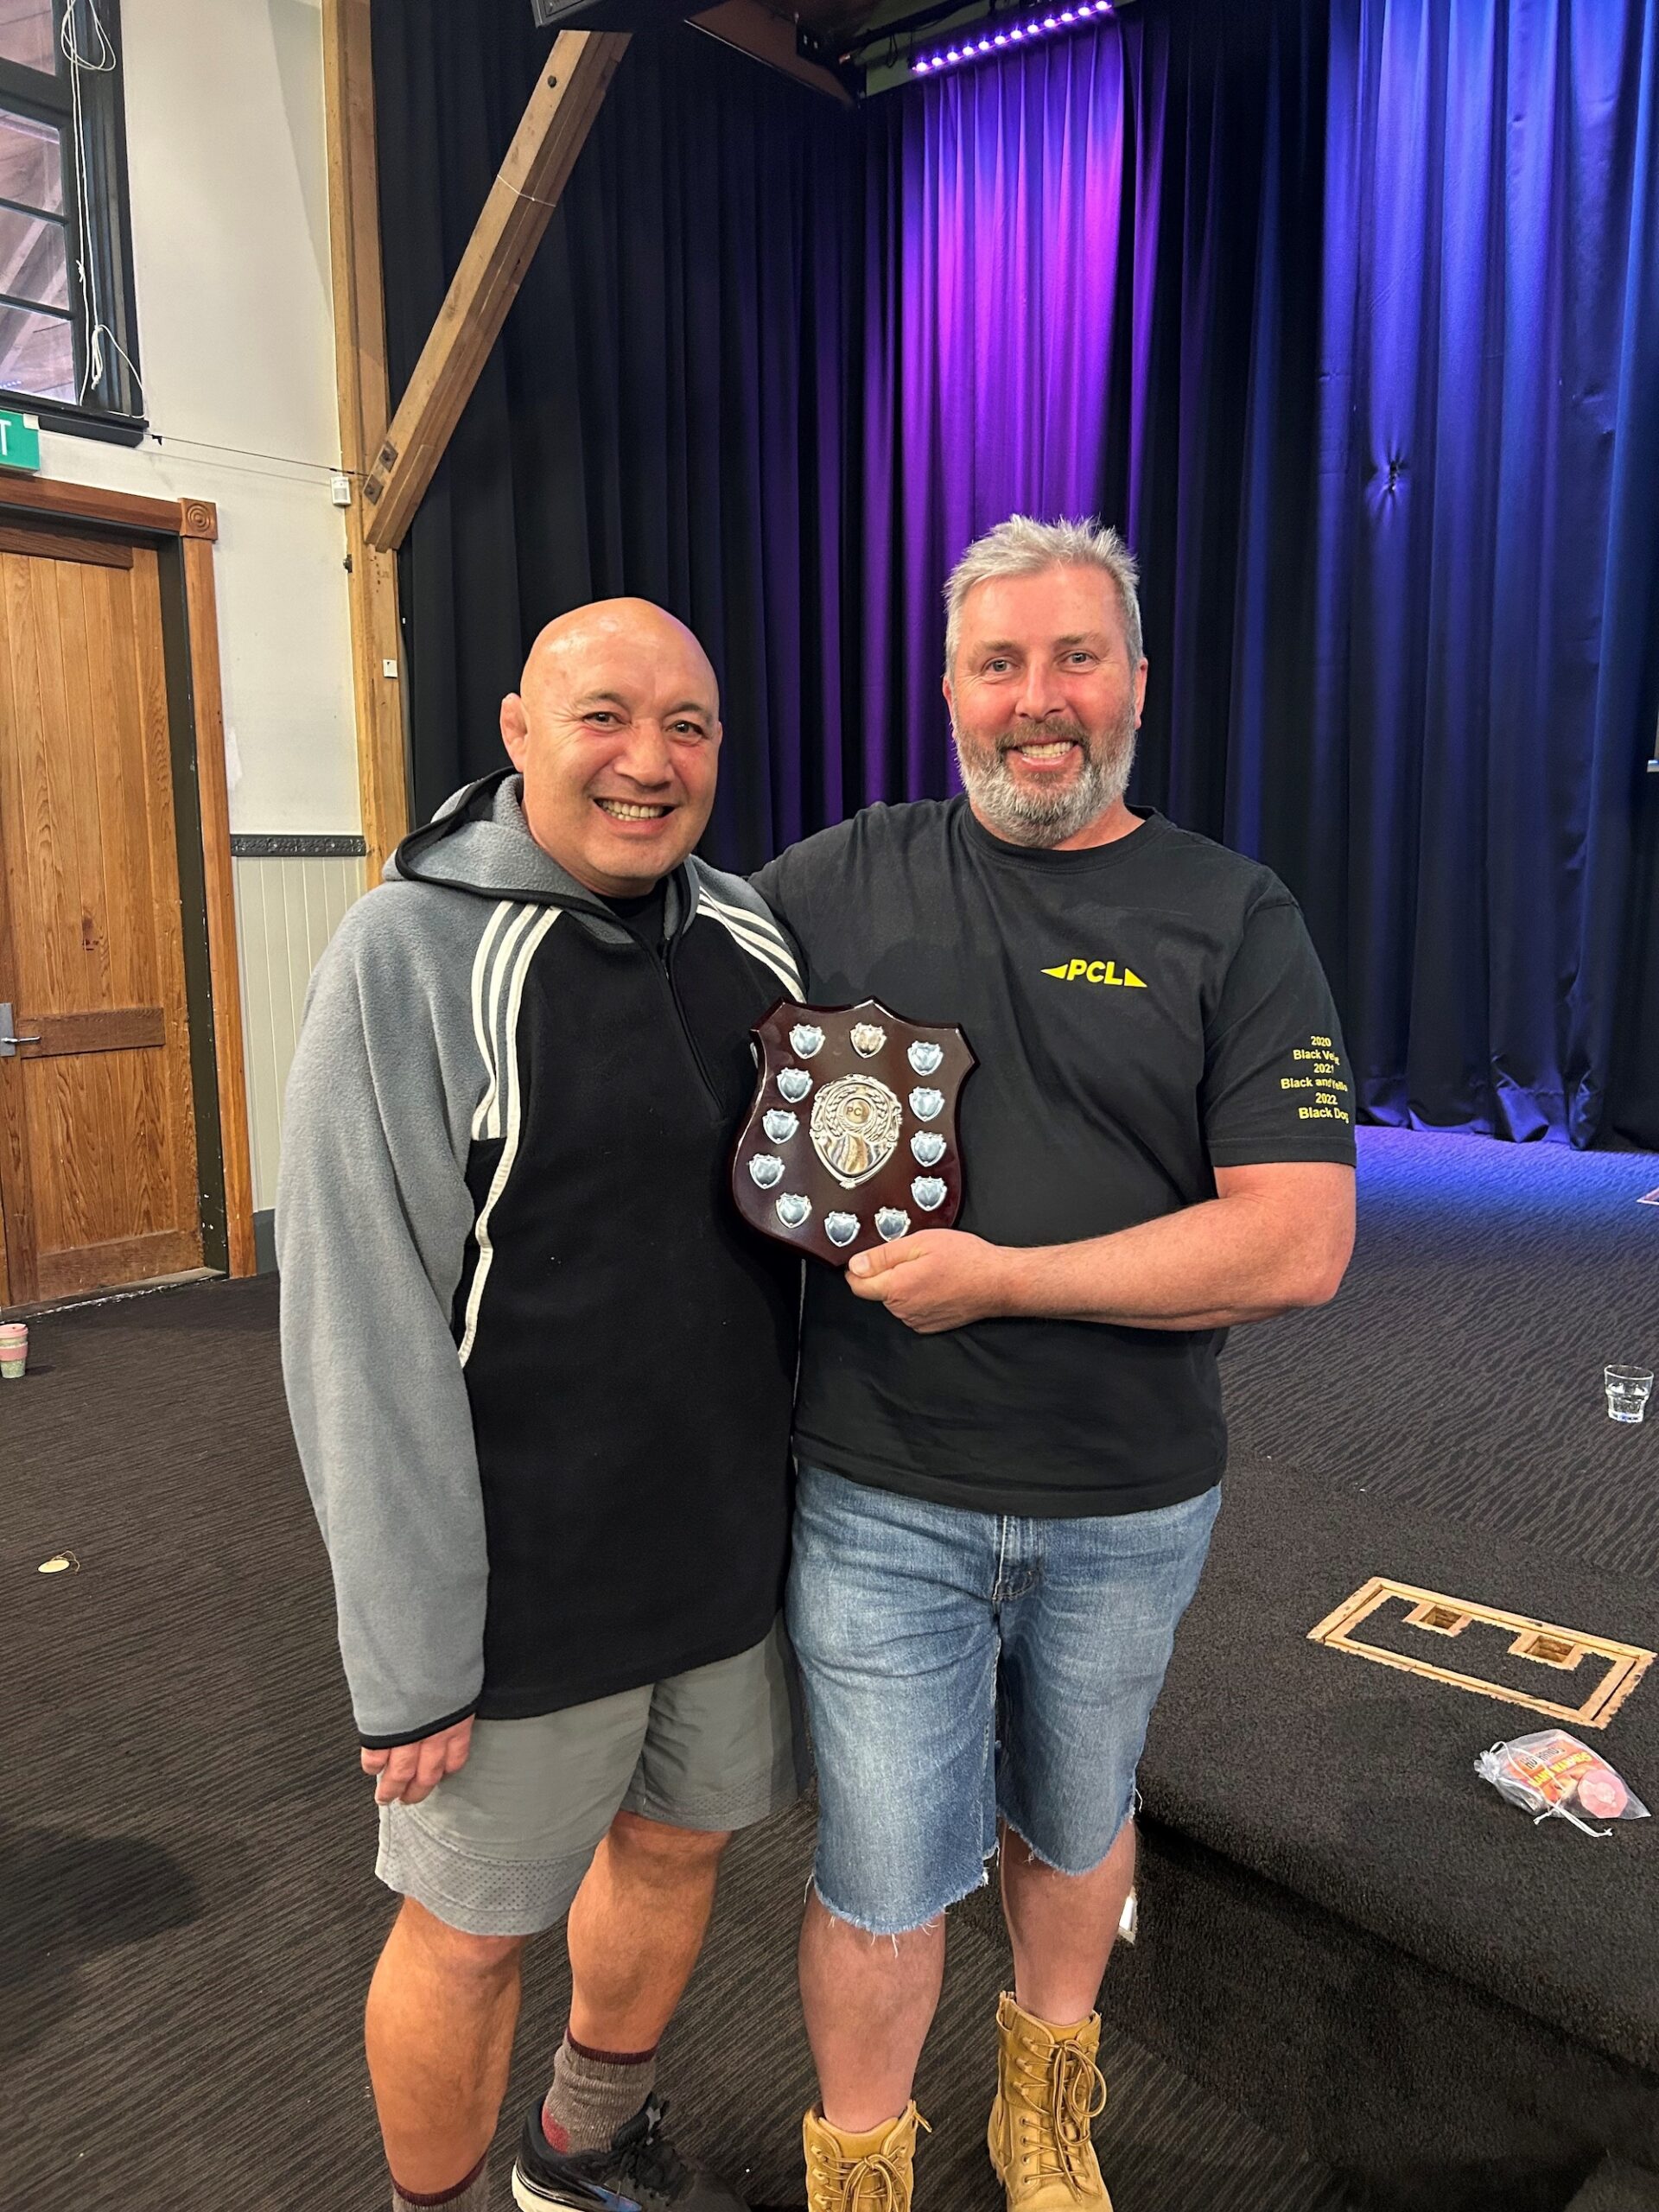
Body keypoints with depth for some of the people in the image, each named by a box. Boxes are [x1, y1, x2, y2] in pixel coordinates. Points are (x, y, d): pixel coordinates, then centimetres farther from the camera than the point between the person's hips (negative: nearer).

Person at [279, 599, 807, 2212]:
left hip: (731, 1542, 6)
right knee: (472, 1926, 13)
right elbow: (358, 1332, -17)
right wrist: (410, 1653, -16)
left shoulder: (750, 938, 2)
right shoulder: (412, 952, -16)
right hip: (531, 1578, -6)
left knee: (678, 1839, 23)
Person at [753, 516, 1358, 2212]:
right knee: (881, 1875, 11)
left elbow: (1298, 1243, -15)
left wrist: (999, 1275, -20)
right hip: (879, 1497, 0)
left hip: (1128, 1509, 1)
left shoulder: (1234, 922, -7)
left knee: (1073, 1823, 24)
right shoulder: (837, 880, -3)